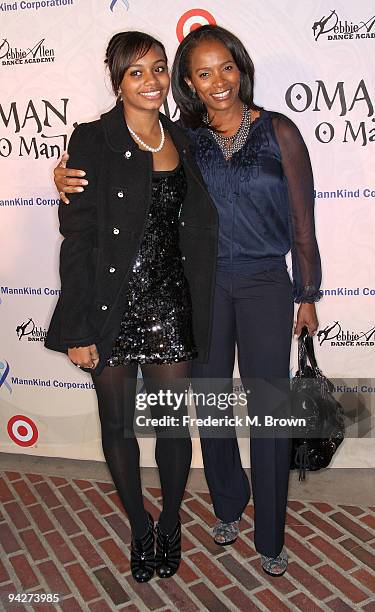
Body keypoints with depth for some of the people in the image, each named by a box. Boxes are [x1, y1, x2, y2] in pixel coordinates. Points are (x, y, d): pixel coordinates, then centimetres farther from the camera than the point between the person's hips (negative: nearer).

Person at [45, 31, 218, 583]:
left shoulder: (181, 141, 9)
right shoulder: (93, 141, -5)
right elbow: (77, 238, -9)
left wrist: (200, 313, 11)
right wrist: (78, 329, -12)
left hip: (170, 304, 3)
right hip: (110, 305, -2)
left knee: (173, 423, 6)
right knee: (118, 424, 11)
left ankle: (170, 522, 33)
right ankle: (139, 526, 35)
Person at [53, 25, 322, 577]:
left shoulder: (279, 132, -4)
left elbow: (302, 221, -1)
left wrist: (307, 294, 2)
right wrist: (67, 175, -17)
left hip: (265, 285, -1)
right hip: (201, 285, 2)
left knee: (270, 409, 2)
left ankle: (270, 537, 23)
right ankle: (228, 506, 39)